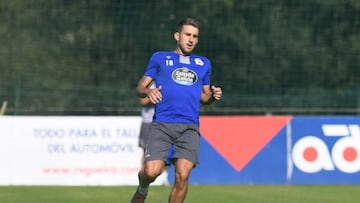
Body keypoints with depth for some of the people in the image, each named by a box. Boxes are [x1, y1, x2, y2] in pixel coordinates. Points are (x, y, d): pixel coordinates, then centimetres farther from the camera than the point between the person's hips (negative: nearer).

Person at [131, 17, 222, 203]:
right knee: (152, 172, -16)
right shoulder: (160, 58, 15)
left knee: (182, 175, -15)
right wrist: (147, 91, -10)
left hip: (189, 127, 2)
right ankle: (142, 188, 21)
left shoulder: (204, 63, 23)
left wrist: (213, 95, 5)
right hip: (162, 124, -2)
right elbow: (140, 88, 13)